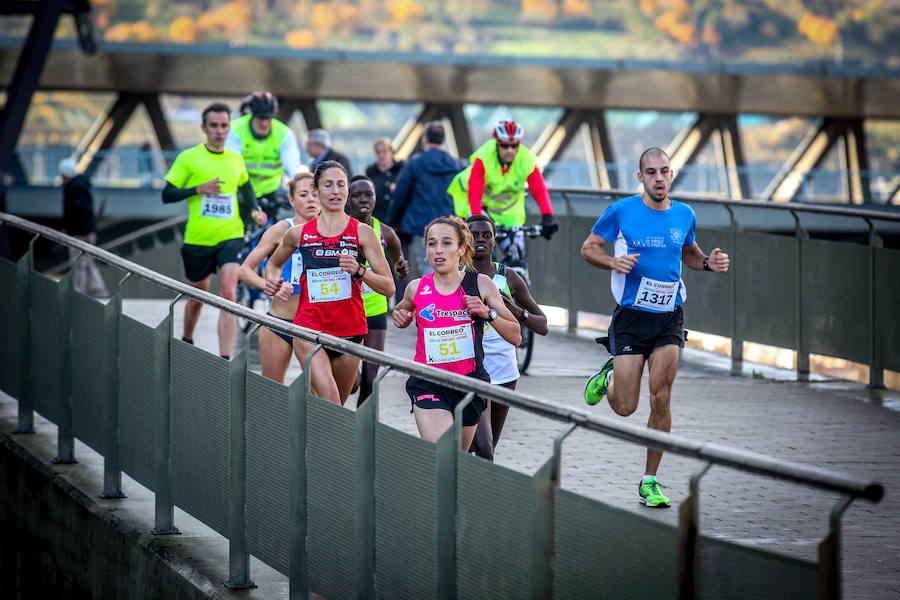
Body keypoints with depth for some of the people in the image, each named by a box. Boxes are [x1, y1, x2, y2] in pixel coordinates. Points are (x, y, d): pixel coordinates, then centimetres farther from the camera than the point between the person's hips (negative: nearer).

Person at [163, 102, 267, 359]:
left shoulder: (236, 159, 8)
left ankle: (225, 359, -21)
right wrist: (199, 189, -17)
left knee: (228, 294, -17)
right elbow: (167, 194, -4)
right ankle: (186, 342, 42)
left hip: (230, 236, 1)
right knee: (197, 297, 14)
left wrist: (254, 211, 13)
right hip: (198, 239, -1)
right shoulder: (188, 158, -2)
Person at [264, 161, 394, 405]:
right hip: (309, 329, -1)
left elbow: (389, 287, -1)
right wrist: (272, 280, 5)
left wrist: (359, 270, -19)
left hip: (349, 330, 1)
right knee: (330, 402, -22)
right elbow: (274, 263, 27)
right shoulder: (299, 233, 6)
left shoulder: (362, 233, 2)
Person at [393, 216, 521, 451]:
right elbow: (401, 311, 26)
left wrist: (487, 313, -16)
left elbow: (515, 337, 0)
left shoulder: (480, 284, -2)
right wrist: (400, 316, 3)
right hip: (428, 385, -1)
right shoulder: (416, 289, 1)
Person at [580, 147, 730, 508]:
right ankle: (608, 377, 35)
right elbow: (588, 248, 1)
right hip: (631, 316, -2)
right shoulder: (621, 211, -7)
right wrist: (614, 262, -19)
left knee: (661, 400, -6)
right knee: (625, 408, -1)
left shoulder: (684, 215, 4)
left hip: (669, 319, 2)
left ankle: (650, 481, 7)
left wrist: (708, 262, 0)